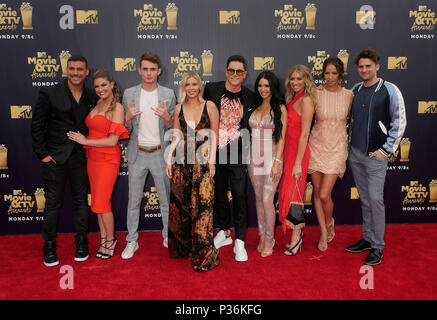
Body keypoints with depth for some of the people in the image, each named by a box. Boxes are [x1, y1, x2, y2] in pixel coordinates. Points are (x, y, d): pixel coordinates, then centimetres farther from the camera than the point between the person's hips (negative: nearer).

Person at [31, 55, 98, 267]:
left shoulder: (92, 97, 3)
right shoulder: (49, 94, -6)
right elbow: (37, 126, -3)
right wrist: (42, 154, -7)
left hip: (80, 158, 3)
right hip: (55, 158, -3)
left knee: (81, 201, 12)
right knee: (53, 203, 6)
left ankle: (81, 243, 25)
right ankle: (49, 246, 21)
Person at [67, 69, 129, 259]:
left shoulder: (117, 108, -12)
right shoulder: (97, 104, 9)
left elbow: (113, 140, -17)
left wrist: (85, 141, -11)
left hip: (108, 159, -7)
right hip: (92, 158, 7)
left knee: (102, 202, -2)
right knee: (97, 200, 13)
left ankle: (110, 240, 18)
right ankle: (104, 238, 27)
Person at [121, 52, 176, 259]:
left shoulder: (168, 94, 0)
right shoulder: (129, 94, 2)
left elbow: (174, 128, 2)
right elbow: (125, 129, 4)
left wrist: (167, 118, -19)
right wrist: (128, 119, -17)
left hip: (160, 153, 0)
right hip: (137, 154, 1)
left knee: (166, 199, 9)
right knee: (133, 200, 8)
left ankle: (168, 237, 26)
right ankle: (131, 242, 21)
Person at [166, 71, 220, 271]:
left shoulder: (209, 106, 2)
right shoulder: (179, 108, 10)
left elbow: (214, 135, 0)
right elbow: (176, 136, 12)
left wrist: (211, 160, -6)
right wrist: (169, 159, 5)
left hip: (203, 161, -3)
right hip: (182, 160, 3)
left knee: (202, 204, -7)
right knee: (180, 204, 8)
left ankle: (203, 255, 2)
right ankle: (181, 247, 26)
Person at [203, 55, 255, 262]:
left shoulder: (249, 97, 3)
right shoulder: (211, 89, 1)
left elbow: (250, 125, 11)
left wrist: (249, 150, 5)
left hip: (237, 152, -1)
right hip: (215, 151, 1)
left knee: (239, 195, -4)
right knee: (219, 193, 12)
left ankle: (240, 242, 6)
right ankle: (224, 232, 30)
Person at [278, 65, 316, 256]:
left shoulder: (306, 100, -13)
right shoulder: (292, 99, 13)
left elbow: (304, 134, -17)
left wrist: (298, 163, -19)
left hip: (298, 151, -8)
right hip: (288, 150, 8)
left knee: (293, 193, -2)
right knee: (288, 192, 11)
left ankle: (296, 236, 13)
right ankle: (296, 234, 24)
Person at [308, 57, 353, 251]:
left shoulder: (348, 95, -1)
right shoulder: (315, 93, -5)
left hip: (337, 148, -1)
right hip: (317, 145, 1)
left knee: (324, 195, -8)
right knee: (317, 192, 8)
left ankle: (329, 223, 25)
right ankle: (323, 232, 26)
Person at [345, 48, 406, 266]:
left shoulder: (390, 90, -6)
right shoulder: (355, 90, 9)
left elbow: (400, 122, -6)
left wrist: (386, 150, -9)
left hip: (375, 156, -5)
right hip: (355, 154, 5)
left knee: (375, 199, -5)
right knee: (364, 199, 12)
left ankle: (378, 247, 7)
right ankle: (367, 239, 24)